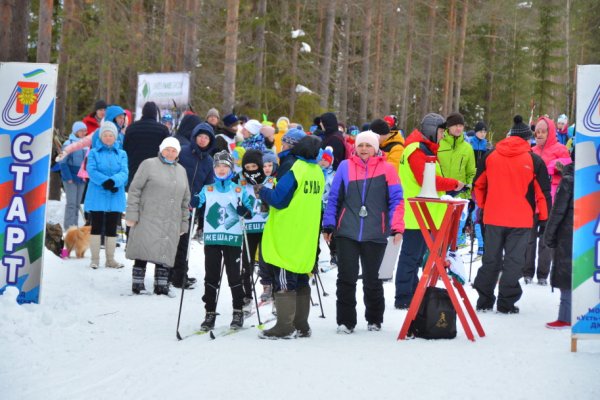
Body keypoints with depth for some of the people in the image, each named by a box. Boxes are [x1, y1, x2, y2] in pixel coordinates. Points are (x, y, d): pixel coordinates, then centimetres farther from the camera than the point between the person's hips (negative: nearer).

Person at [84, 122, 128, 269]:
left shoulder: (121, 154, 10)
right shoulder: (94, 152, 5)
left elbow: (124, 172, -3)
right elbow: (92, 171, -8)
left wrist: (114, 181, -23)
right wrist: (105, 181, -23)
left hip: (115, 196, 2)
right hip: (97, 195, -2)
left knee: (112, 228, 7)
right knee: (96, 227, 0)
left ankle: (110, 259, 13)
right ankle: (95, 258, 5)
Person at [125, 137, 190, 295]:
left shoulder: (181, 171, 18)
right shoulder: (149, 165, 2)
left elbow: (185, 199, 23)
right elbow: (134, 189, -3)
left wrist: (184, 222, 17)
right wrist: (132, 214, -10)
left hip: (171, 223, 4)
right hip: (148, 220, -4)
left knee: (164, 254, 2)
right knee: (143, 253, -6)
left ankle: (161, 285, 6)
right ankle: (138, 283, 0)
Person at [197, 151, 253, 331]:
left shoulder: (239, 190, 7)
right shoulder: (207, 189, 10)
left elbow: (250, 213, 7)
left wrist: (244, 210, -15)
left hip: (233, 238, -1)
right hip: (211, 238, 1)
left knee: (234, 276, 1)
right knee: (211, 277, 2)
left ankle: (238, 312, 10)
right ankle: (210, 313, 6)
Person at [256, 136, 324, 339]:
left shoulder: (294, 169, -17)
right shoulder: (318, 172, 9)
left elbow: (279, 199, -18)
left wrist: (262, 190, 0)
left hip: (287, 236, -8)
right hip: (306, 238, 8)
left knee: (284, 279, -3)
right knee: (301, 280, 14)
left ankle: (284, 327, -3)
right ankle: (301, 325, 17)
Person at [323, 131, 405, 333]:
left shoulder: (387, 169, 2)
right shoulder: (345, 167, 6)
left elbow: (396, 200, 1)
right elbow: (334, 198, 9)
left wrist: (397, 228, -7)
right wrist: (328, 226, 7)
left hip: (375, 235, -1)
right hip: (347, 233, 1)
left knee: (372, 279, 9)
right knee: (346, 278, -1)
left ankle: (374, 320, 24)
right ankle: (345, 321, 8)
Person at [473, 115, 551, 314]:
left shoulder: (490, 156, 4)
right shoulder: (533, 160, -6)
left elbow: (479, 185, 12)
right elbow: (543, 192, -4)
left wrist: (483, 207, 24)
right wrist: (544, 219, 5)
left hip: (493, 217, 3)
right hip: (521, 221, -3)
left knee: (491, 259, 12)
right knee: (513, 260, 3)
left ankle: (484, 300, 14)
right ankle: (506, 303, 2)